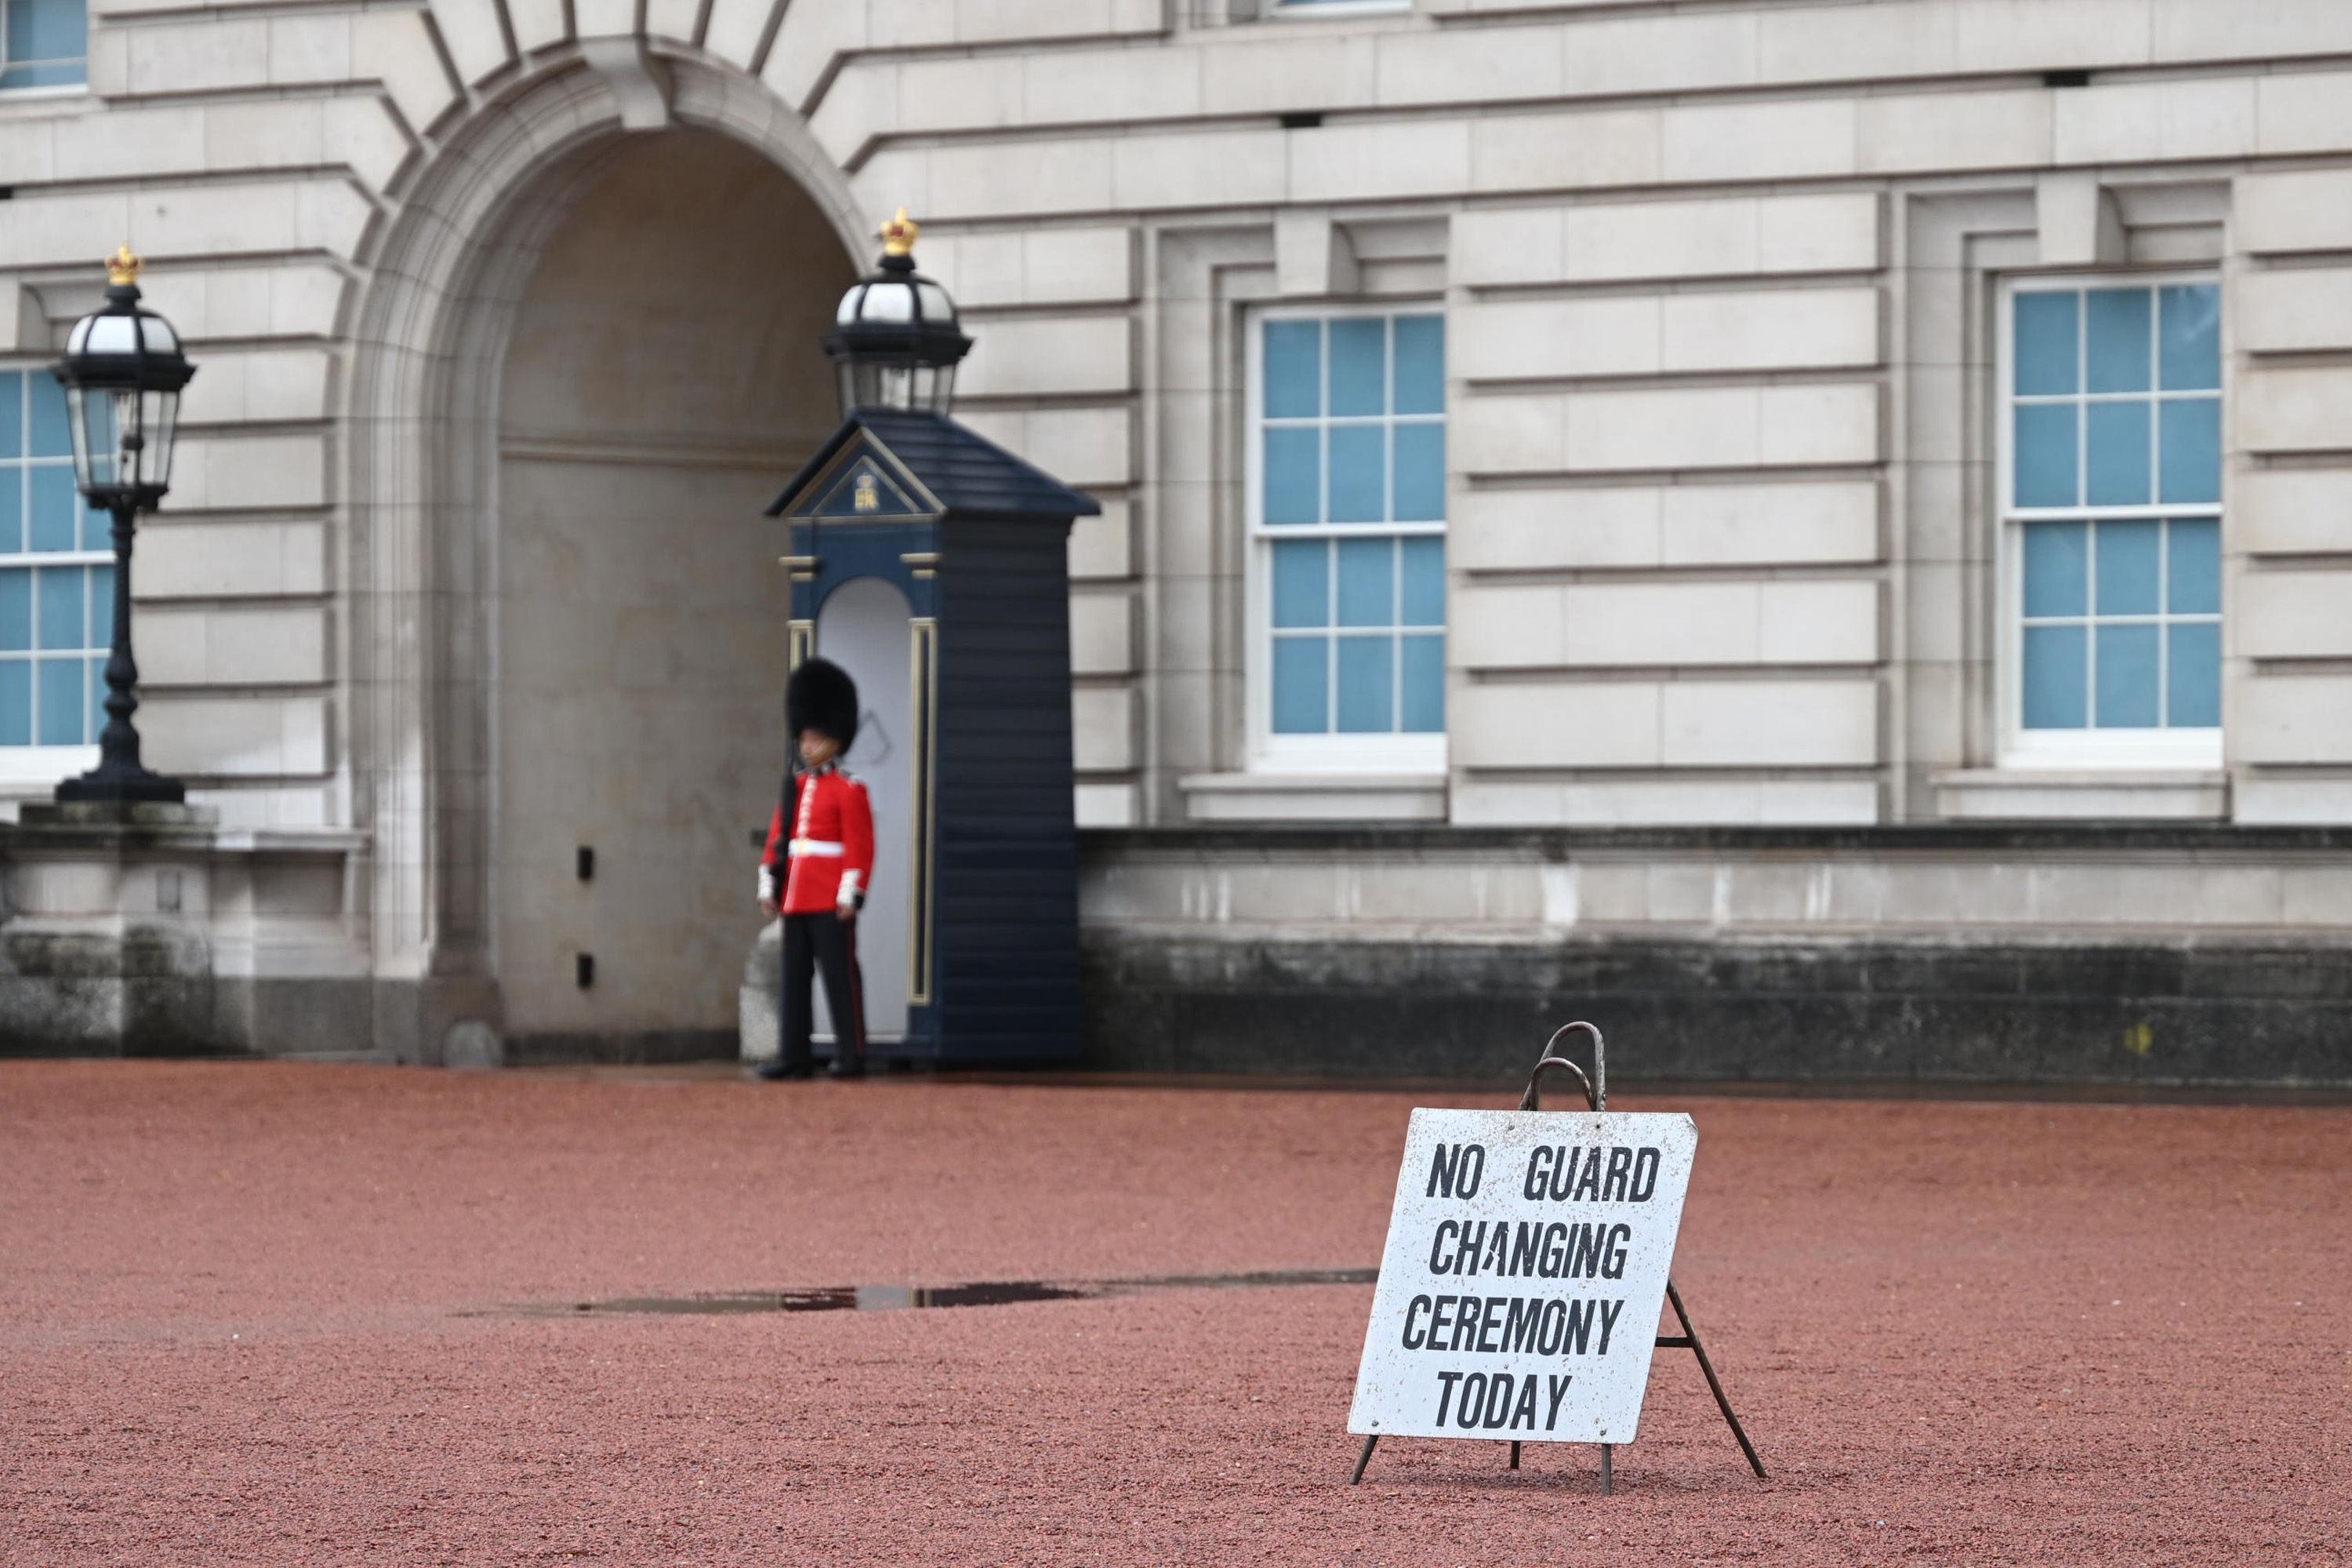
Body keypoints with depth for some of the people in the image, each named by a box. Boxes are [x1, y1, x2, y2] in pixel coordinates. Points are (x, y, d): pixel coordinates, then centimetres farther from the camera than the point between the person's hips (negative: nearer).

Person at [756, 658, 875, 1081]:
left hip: (832, 903, -6)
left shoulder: (849, 792, -3)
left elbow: (861, 848, -8)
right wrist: (768, 887, 8)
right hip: (795, 900, 6)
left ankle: (852, 1056, -1)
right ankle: (793, 1056, 8)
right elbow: (777, 840, 16)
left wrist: (851, 895, -15)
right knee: (793, 977, 5)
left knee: (840, 975, -4)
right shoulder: (794, 788, 15)